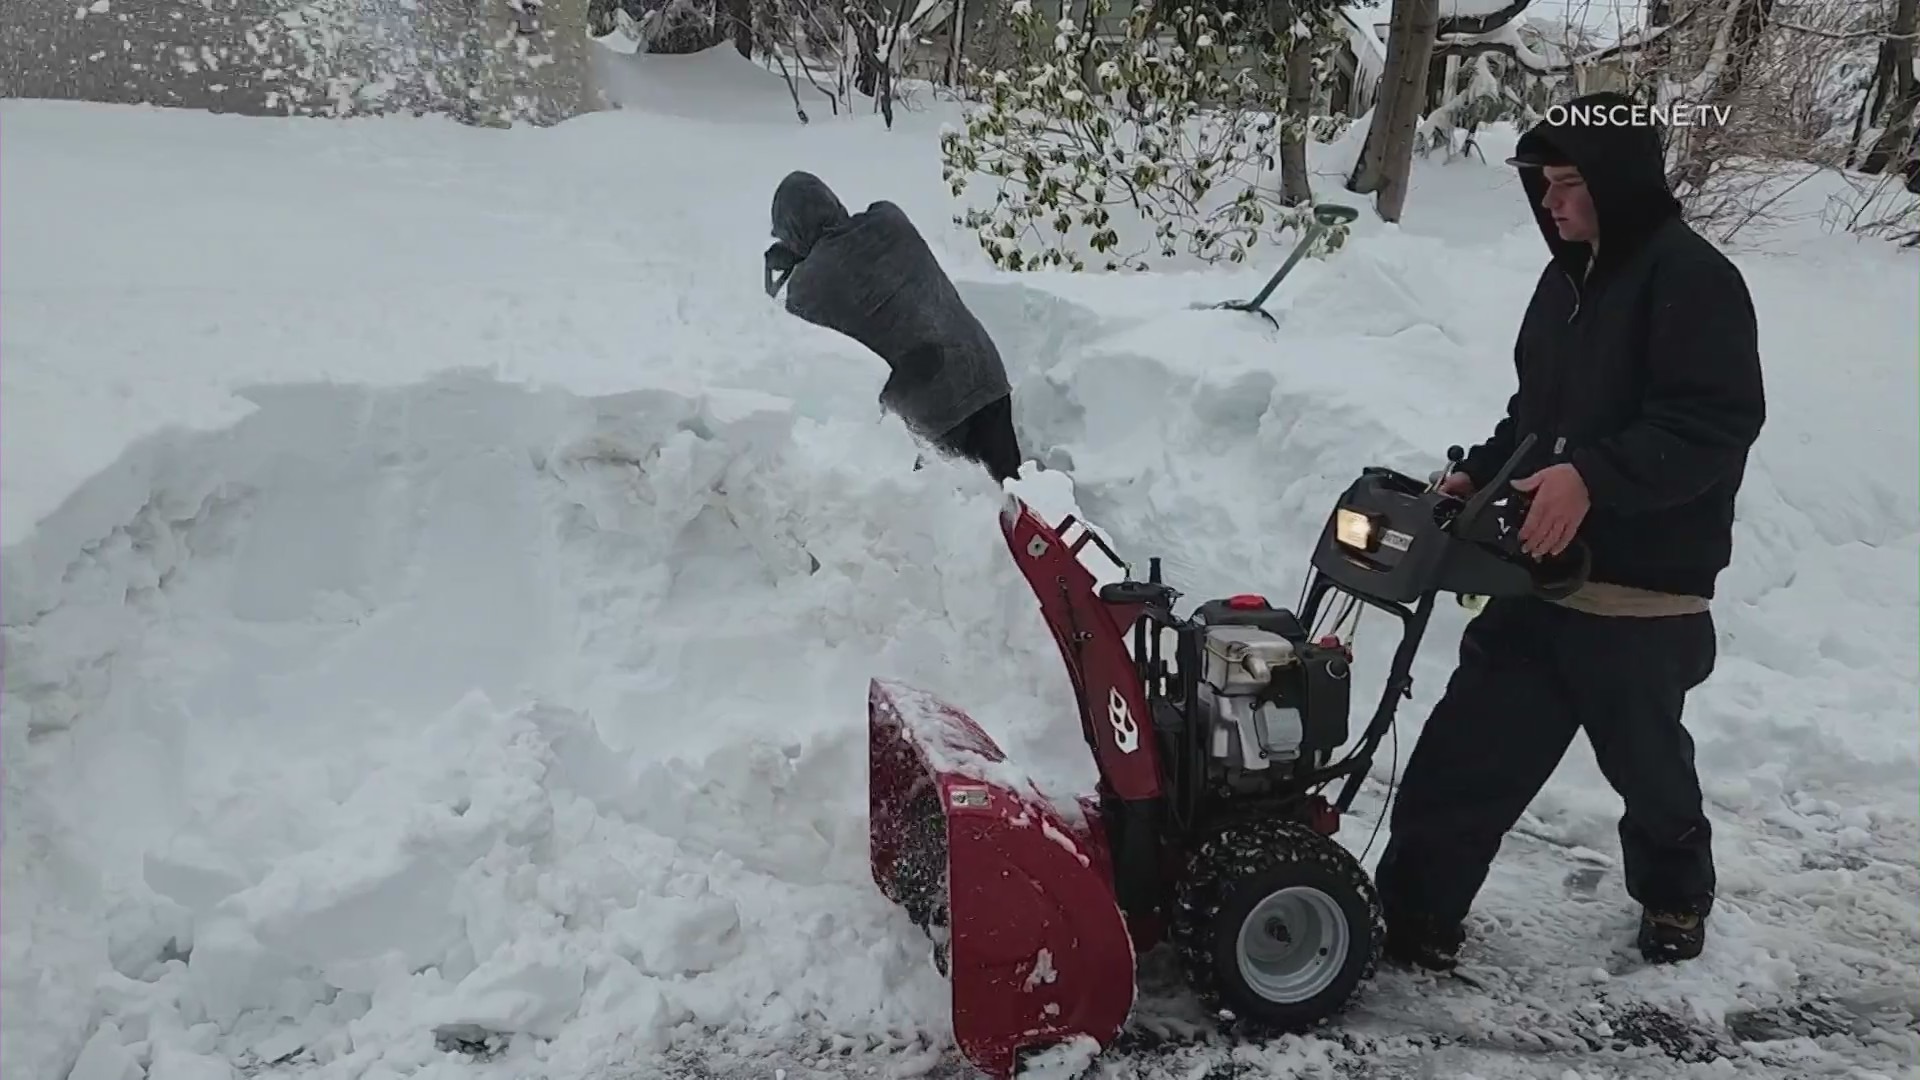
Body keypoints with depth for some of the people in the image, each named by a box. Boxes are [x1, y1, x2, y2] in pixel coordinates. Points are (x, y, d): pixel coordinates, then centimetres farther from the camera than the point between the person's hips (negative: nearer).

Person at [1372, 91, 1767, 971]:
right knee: (1464, 748, 3)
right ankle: (1416, 917, 11)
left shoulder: (1691, 278, -14)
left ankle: (1677, 894, 41)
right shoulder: (1568, 277, 13)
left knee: (1645, 759, 13)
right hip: (1541, 572, 7)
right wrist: (1479, 474, 6)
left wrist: (1592, 478, -32)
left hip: (1643, 591, -7)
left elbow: (1717, 422, -22)